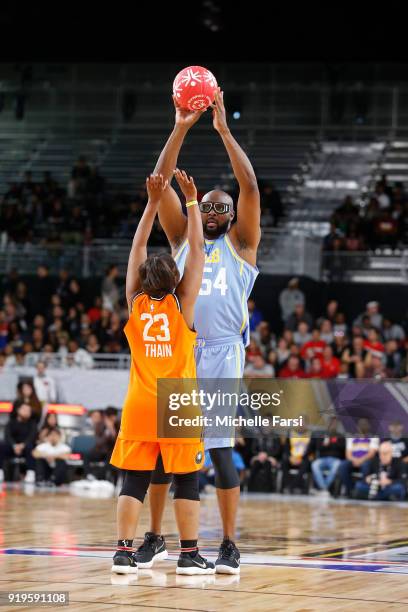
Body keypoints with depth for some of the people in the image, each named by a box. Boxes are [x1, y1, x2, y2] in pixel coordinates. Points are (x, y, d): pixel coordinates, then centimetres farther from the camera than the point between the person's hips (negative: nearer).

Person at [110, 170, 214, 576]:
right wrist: (191, 201, 6)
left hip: (139, 405, 3)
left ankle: (124, 552, -2)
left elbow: (137, 249, 10)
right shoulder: (182, 304, -2)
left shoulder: (135, 303, 3)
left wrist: (153, 202, 12)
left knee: (134, 481, 3)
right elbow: (196, 249, 2)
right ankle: (189, 555, 3)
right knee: (186, 481, 3)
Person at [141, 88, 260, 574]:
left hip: (222, 352, -3)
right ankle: (154, 537, 16)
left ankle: (229, 546, -2)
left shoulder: (241, 243, 9)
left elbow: (250, 188, -4)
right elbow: (161, 183, 7)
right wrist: (181, 129, -2)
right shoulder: (182, 238, 16)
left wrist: (224, 130, -6)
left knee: (220, 448, -7)